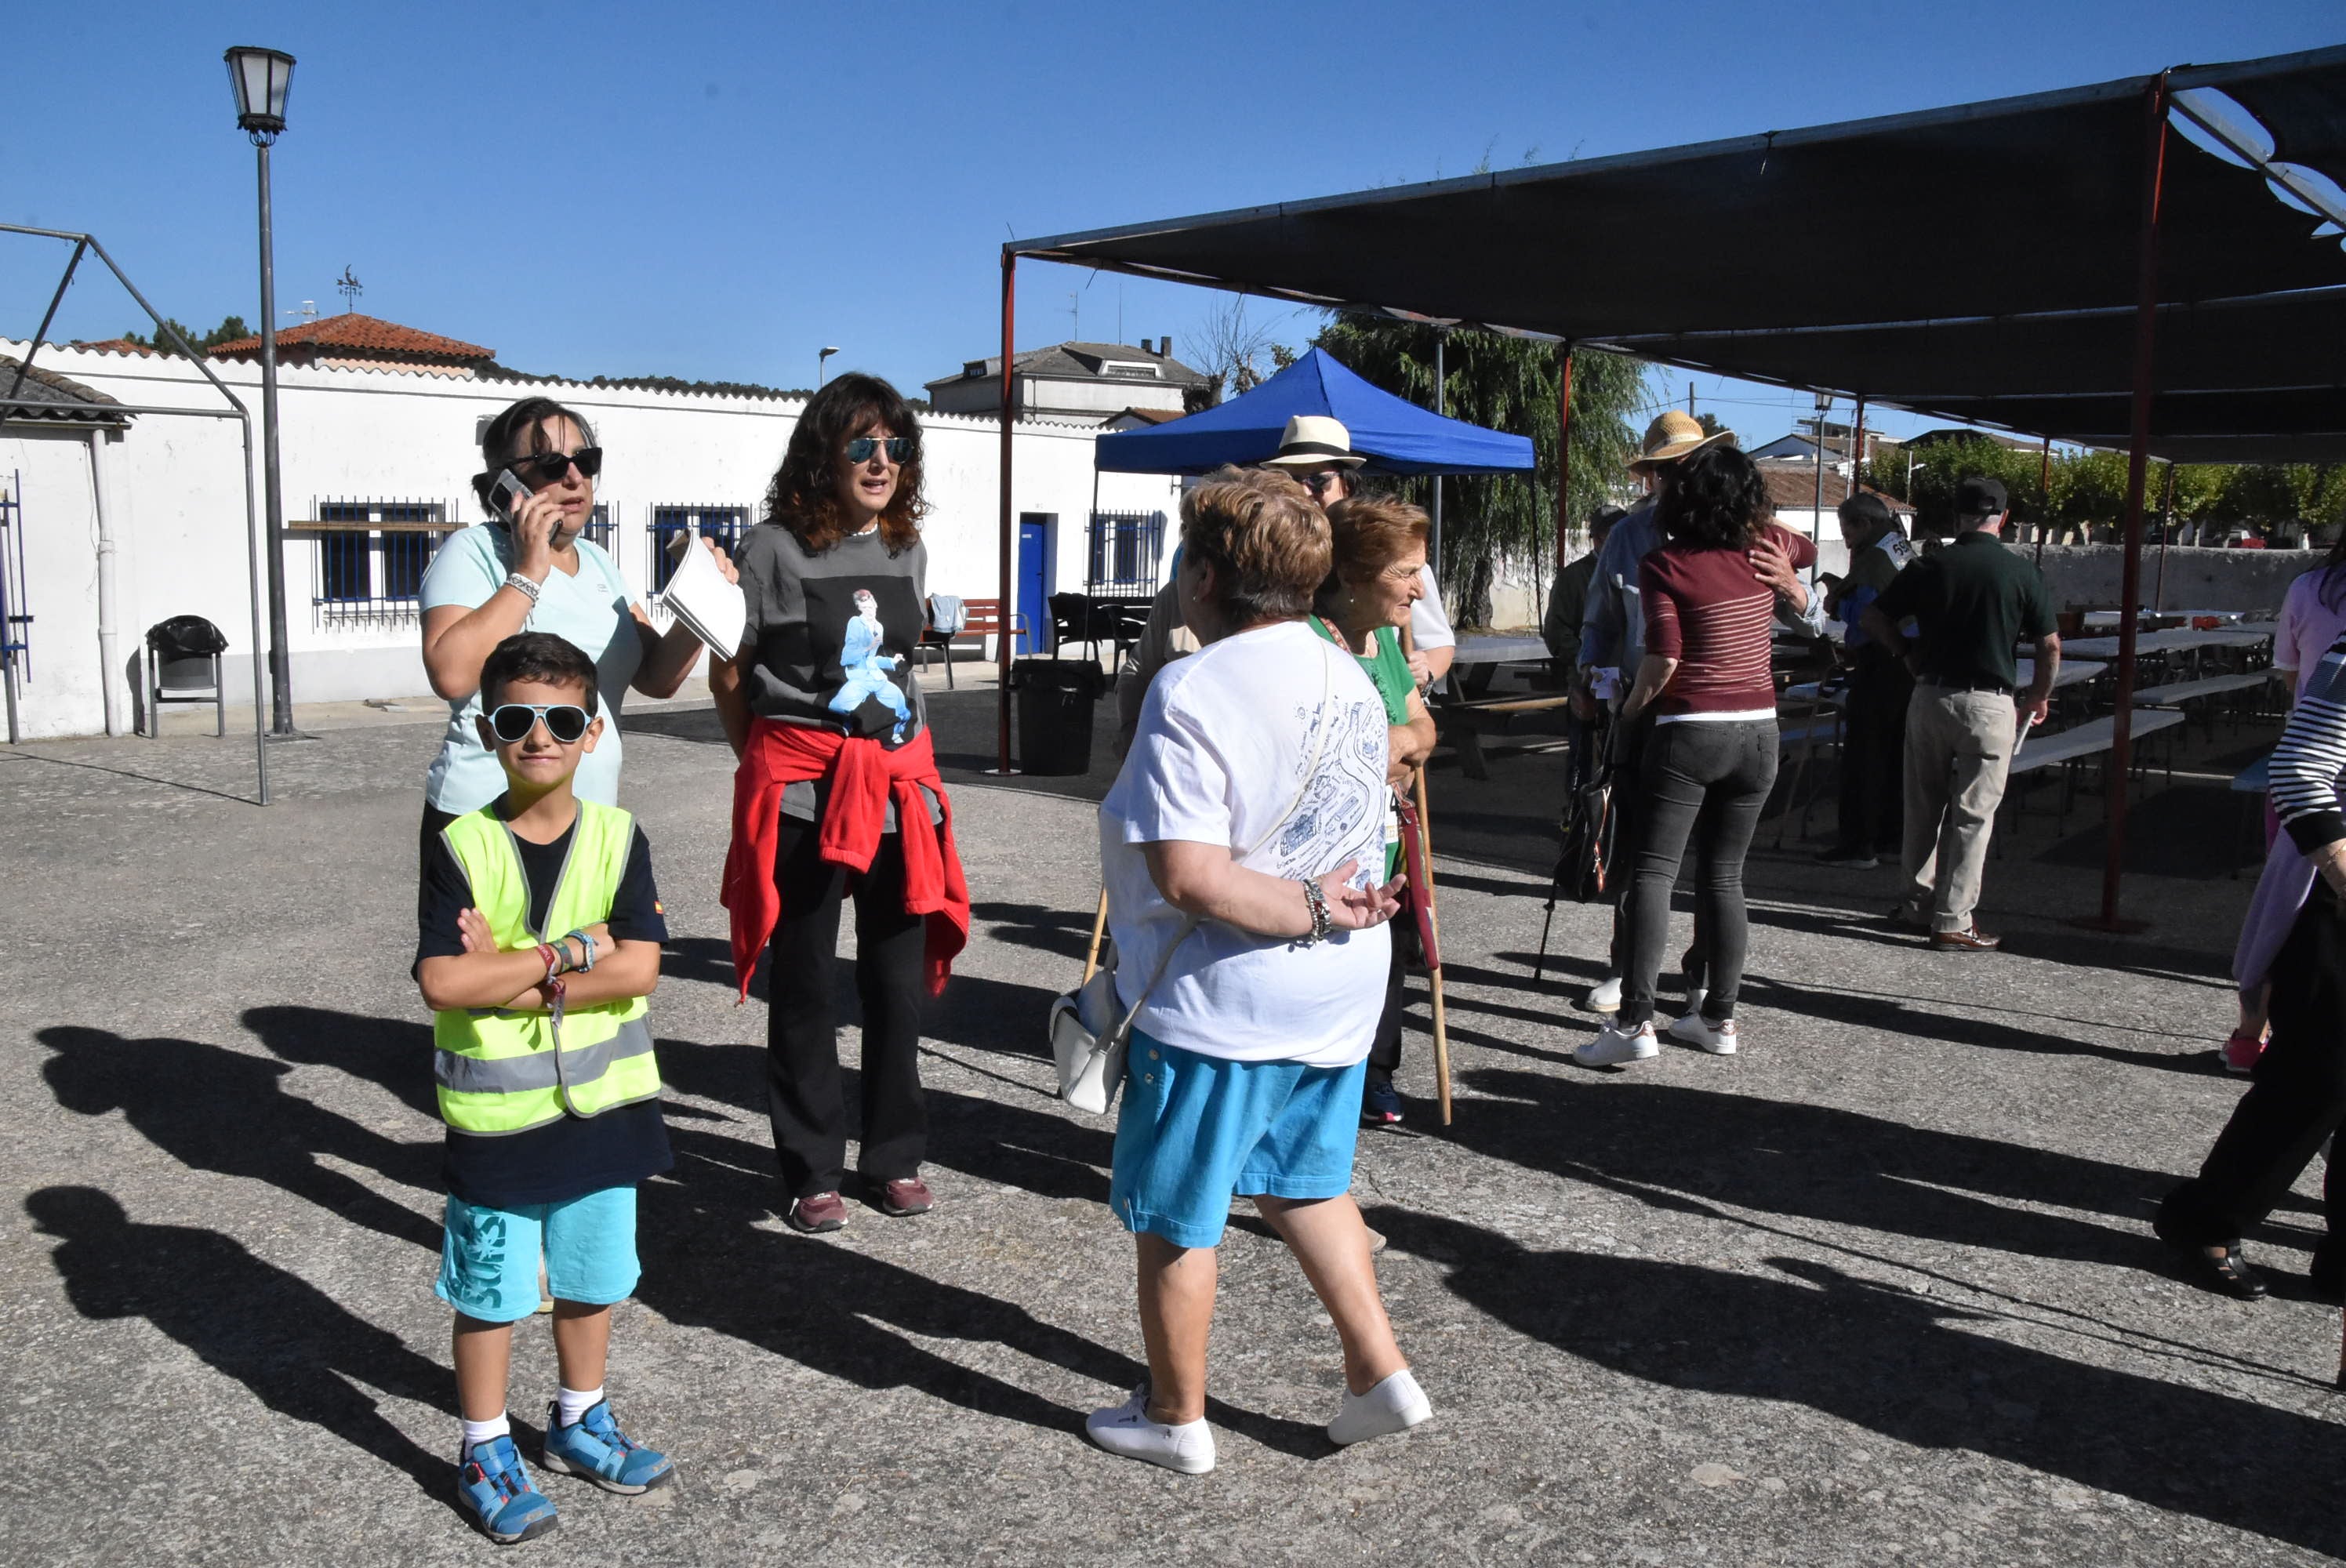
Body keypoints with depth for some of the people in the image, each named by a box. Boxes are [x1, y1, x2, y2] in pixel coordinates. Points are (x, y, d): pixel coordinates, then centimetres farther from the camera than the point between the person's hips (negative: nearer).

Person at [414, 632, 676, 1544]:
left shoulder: (617, 838, -6)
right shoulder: (462, 847, -10)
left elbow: (638, 970, -16)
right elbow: (442, 984, -20)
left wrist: (511, 977, -20)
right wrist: (572, 953, -20)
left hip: (601, 1105, 3)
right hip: (496, 1116, -2)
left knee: (591, 1277, 18)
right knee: (490, 1291, 11)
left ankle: (579, 1422, 39)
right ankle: (485, 1453, 29)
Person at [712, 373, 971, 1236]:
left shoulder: (907, 549, 9)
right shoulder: (774, 547, -7)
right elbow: (730, 676, -1)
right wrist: (771, 764, 5)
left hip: (900, 779, 5)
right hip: (801, 787, -4)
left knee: (898, 978, 10)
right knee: (804, 984, 7)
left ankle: (895, 1156, 25)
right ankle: (811, 1171, 19)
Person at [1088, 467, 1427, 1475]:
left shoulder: (1191, 692, -20)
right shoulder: (1350, 680, 5)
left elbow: (1186, 873, -28)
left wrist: (1308, 912, -20)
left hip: (1220, 1002, -8)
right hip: (1338, 990, 8)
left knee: (1174, 1214, 11)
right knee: (1306, 1181, 25)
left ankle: (1175, 1417, 26)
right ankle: (1378, 1373, 27)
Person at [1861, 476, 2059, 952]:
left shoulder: (1929, 566, -1)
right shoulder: (2021, 572, -4)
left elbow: (1873, 618, 2)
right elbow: (2050, 647, 1)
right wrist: (2038, 698, 16)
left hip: (1930, 696, 2)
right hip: (1989, 703, -2)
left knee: (1923, 806, 15)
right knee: (1972, 815, 3)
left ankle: (1919, 901, 25)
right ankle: (1953, 921, 4)